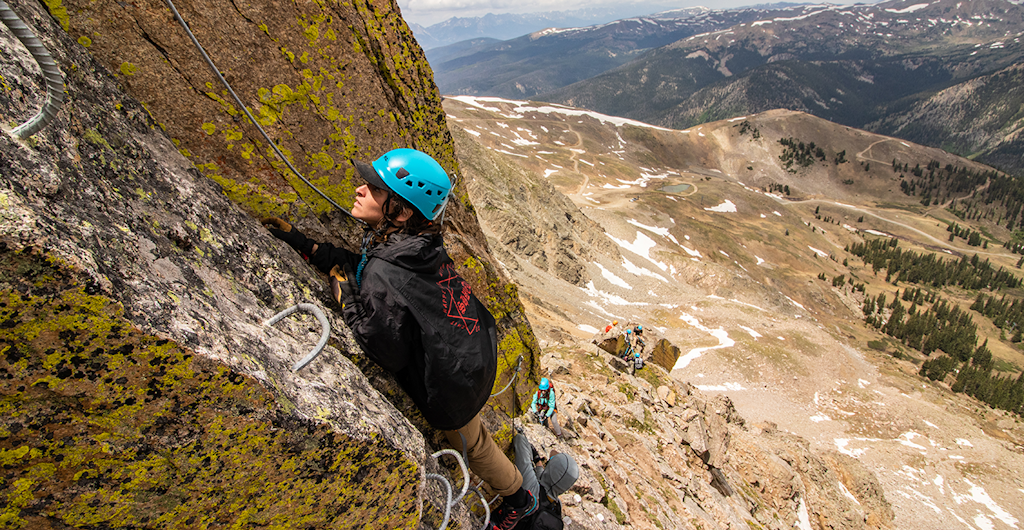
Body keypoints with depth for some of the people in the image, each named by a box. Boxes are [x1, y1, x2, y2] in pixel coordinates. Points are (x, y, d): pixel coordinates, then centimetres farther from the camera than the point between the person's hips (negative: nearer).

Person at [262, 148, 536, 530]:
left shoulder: (385, 278, -35)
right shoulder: (413, 241, -9)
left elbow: (390, 355, -23)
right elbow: (357, 266, 7)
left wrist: (346, 299, -19)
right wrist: (302, 245, 4)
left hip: (453, 381, -7)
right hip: (474, 346, 7)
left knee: (468, 440, 20)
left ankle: (517, 498, 48)